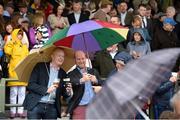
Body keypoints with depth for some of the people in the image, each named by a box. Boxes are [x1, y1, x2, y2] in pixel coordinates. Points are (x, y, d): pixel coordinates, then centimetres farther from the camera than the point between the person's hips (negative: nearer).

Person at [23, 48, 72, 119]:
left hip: (52, 107, 4)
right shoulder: (40, 67, 1)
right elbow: (30, 85, -6)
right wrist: (46, 90, -16)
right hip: (36, 105, -3)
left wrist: (67, 92, -6)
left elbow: (63, 93, 17)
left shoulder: (62, 74, 12)